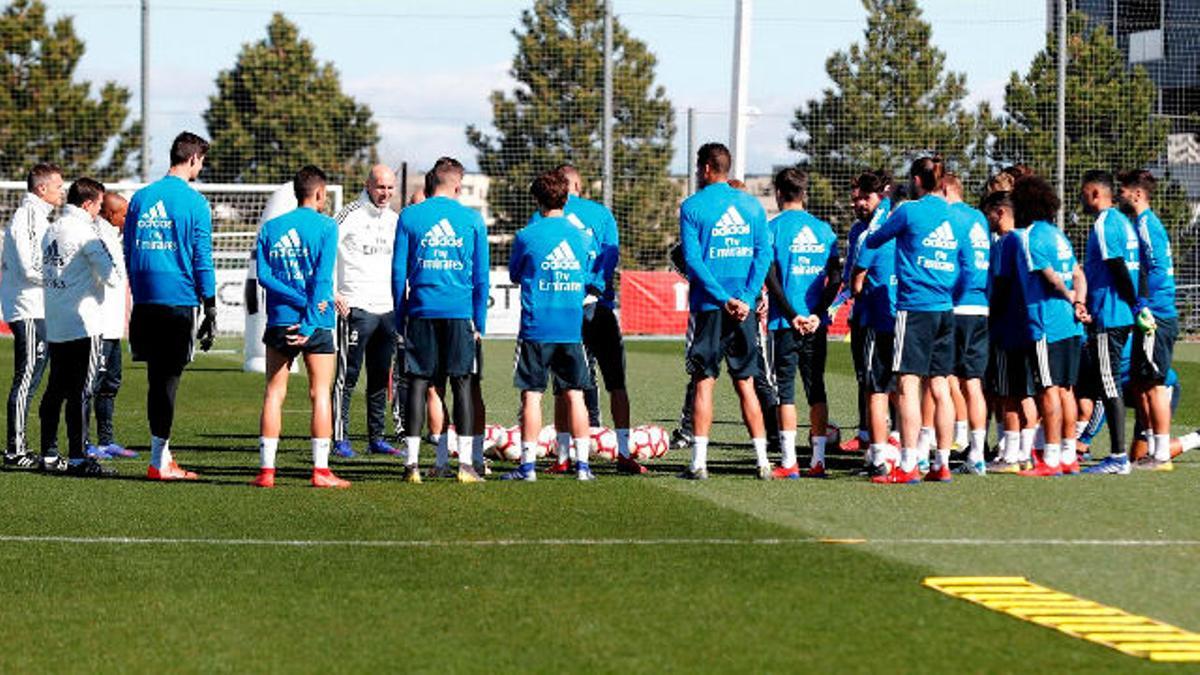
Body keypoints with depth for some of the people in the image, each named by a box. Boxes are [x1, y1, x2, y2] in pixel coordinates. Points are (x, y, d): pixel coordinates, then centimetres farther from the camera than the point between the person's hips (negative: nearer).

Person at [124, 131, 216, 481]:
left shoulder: (140, 198, 9)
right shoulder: (194, 202, -5)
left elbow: (128, 254, 14)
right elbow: (202, 260, -5)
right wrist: (210, 311, -1)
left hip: (145, 303, 5)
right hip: (179, 300, -5)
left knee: (157, 377, 11)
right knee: (168, 378, -2)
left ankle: (163, 455, 15)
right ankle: (159, 462, -1)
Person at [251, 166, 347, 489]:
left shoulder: (270, 228, 8)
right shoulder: (325, 226, -2)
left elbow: (264, 275, -2)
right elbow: (323, 277, -11)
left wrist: (303, 302, -7)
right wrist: (310, 321, -12)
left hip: (279, 319, 3)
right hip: (317, 324, -3)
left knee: (274, 393, 6)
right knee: (320, 393, 2)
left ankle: (266, 470, 1)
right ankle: (321, 470, -1)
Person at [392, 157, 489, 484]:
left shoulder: (409, 217, 3)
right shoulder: (473, 219, 2)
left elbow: (398, 272, 4)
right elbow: (481, 276, 4)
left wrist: (400, 319, 11)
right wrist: (480, 322, 11)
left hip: (421, 311, 1)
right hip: (461, 312, -1)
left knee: (418, 384, 3)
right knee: (462, 385, 3)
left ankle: (412, 463, -1)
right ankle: (465, 463, 0)